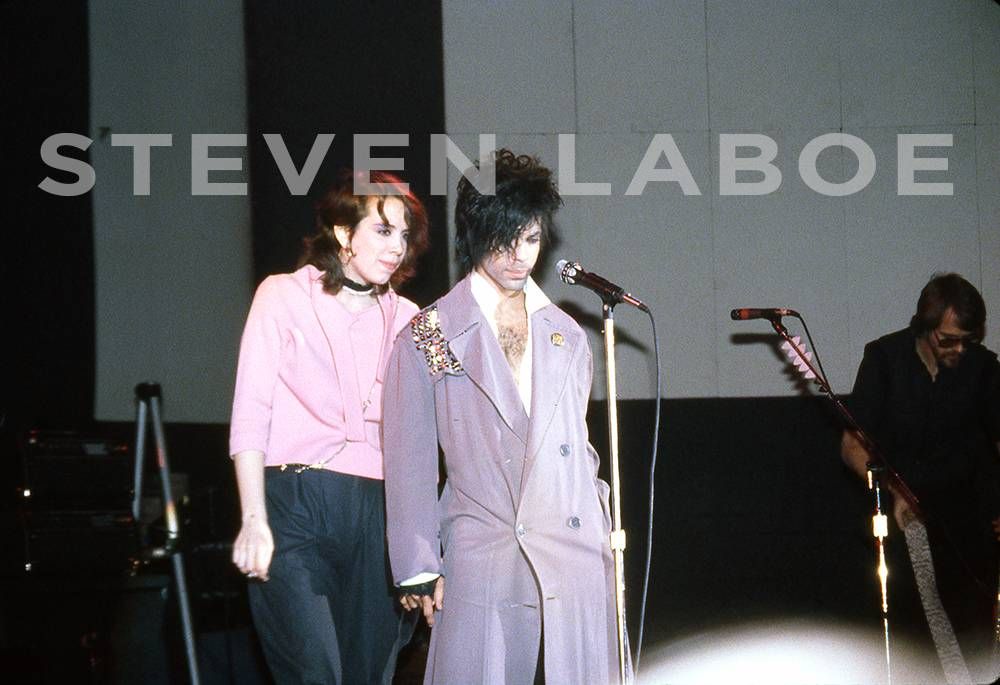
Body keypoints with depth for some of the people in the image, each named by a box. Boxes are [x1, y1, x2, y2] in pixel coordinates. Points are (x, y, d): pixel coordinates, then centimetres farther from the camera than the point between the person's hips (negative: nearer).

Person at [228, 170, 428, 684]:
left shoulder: (405, 318, 15)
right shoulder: (284, 296, 6)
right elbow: (250, 415, -1)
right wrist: (254, 520, -10)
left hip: (375, 510, 4)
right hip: (294, 501, -4)